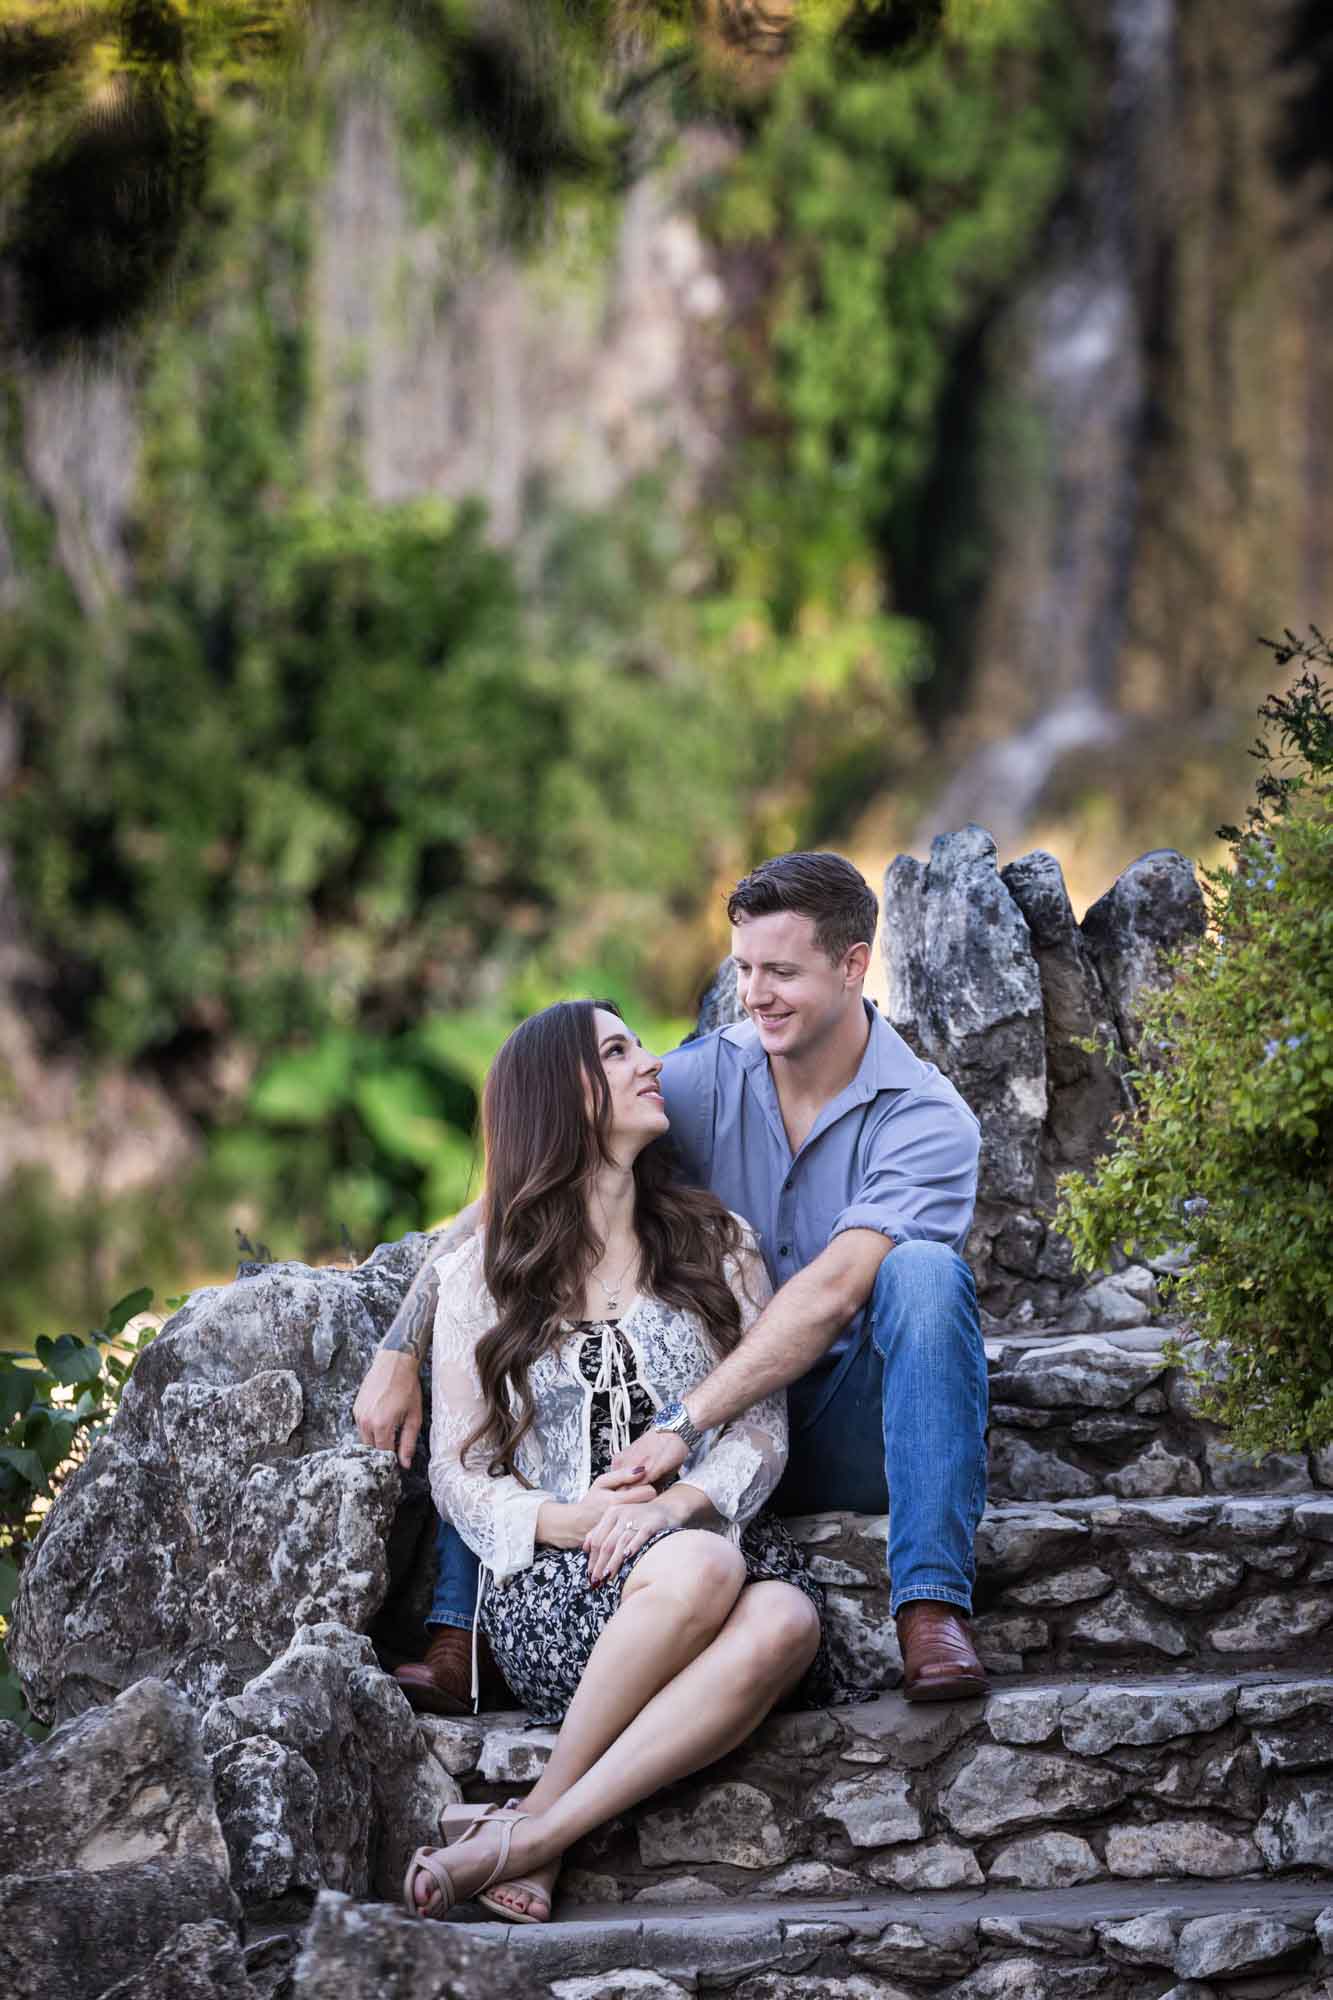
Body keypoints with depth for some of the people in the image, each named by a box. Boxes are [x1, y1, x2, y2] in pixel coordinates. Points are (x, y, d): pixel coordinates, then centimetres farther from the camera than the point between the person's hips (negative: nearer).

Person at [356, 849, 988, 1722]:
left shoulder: (927, 1120, -13)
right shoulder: (706, 1080, -1)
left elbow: (831, 1291, -28)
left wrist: (685, 1424, -38)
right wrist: (402, 1351, -18)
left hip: (851, 1445, -4)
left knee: (922, 1271, -32)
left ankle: (932, 1609, -39)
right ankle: (458, 1639, -16)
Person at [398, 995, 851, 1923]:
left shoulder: (718, 1244, 16)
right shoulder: (481, 1272, 11)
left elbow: (762, 1426, 8)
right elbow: (460, 1474, 8)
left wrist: (678, 1502, -14)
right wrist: (570, 1520, -12)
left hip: (712, 1531, 2)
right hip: (551, 1586, -2)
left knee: (784, 1622, -37)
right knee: (701, 1568, -38)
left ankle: (526, 1840, -33)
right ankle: (548, 1814, -24)